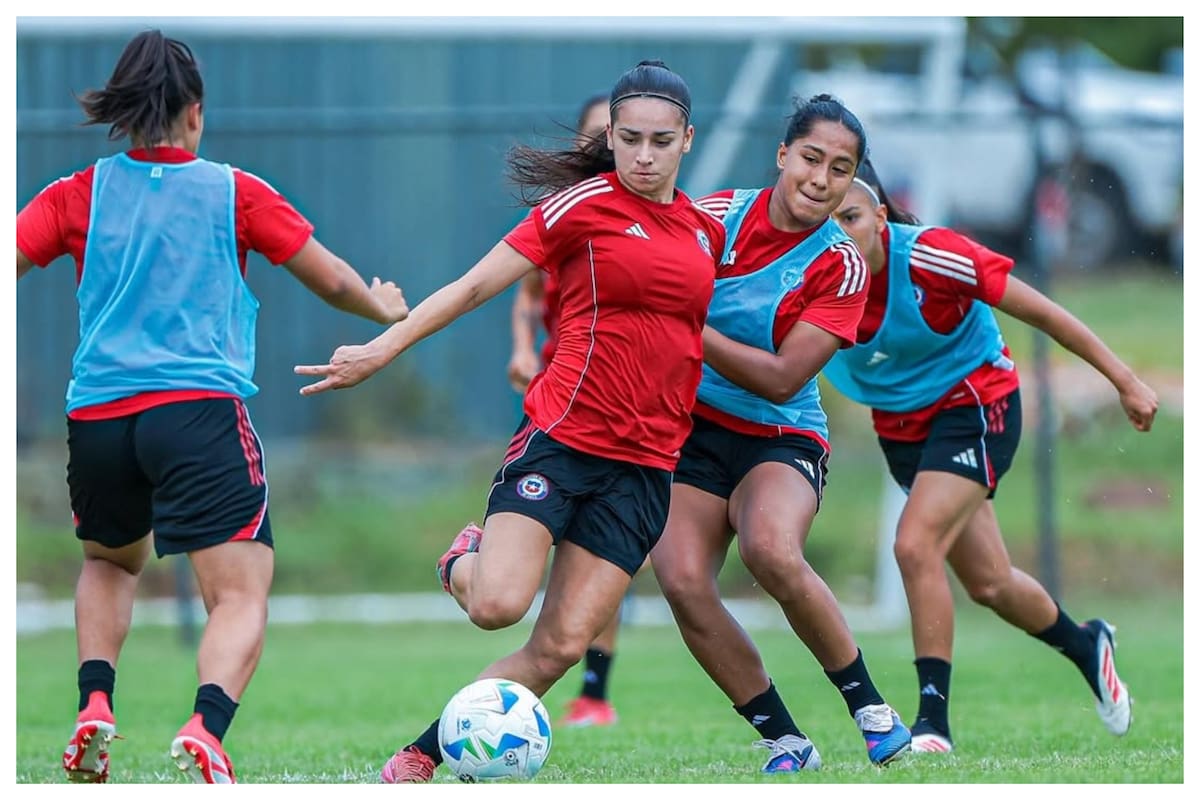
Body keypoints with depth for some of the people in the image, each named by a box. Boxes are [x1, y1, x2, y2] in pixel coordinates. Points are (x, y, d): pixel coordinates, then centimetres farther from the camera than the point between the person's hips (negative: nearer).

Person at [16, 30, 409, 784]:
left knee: (110, 560, 30)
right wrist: (387, 309, 33)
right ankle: (206, 728, -35)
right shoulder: (235, 193, 7)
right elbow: (333, 280, 13)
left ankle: (95, 705, 9)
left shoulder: (78, 196, 8)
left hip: (97, 418, 3)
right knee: (242, 595, -7)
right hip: (200, 411, -3)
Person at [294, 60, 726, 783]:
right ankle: (462, 562, 15)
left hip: (647, 465, 4)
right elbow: (475, 286, -3)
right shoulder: (585, 204, -3)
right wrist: (382, 350, -5)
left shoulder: (707, 230, 13)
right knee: (498, 604, -22)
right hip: (562, 436, -4)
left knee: (561, 646, -7)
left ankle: (420, 759, 4)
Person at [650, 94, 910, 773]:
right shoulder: (717, 216, -4)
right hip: (688, 429, 2)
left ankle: (870, 708, -14)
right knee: (682, 578, -22)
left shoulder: (841, 268, -8)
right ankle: (786, 742, -8)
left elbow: (781, 378, -15)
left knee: (771, 549, -33)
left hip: (782, 438, -2)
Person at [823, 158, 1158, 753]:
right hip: (900, 428, 5)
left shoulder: (929, 257, -26)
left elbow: (1039, 312, -18)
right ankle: (1086, 646, 42)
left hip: (973, 406, -5)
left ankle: (934, 719, -17)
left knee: (916, 544, -25)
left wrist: (1124, 381, -14)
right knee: (987, 582, 12)